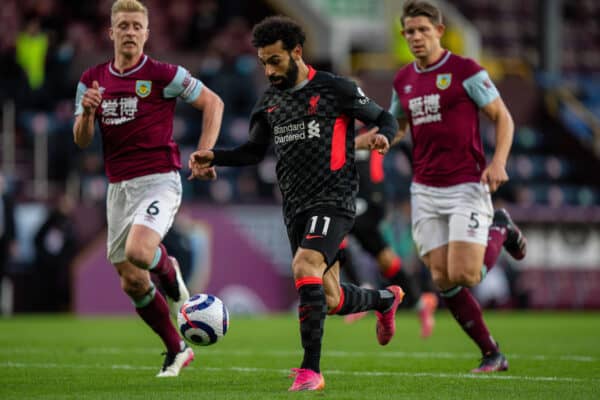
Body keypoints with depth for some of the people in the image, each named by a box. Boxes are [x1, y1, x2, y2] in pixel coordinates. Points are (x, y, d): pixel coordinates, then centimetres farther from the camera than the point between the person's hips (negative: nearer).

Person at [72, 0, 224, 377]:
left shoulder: (163, 75, -7)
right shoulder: (93, 80, 7)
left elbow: (213, 102, 1)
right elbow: (82, 140, 7)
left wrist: (204, 155, -8)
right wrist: (87, 112, -14)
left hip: (158, 180, -5)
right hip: (118, 187, 5)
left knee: (138, 251, -31)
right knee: (132, 283, 5)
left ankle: (170, 272, 6)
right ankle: (177, 351, 24)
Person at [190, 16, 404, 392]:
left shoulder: (335, 89, -4)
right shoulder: (270, 101, 12)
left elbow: (385, 118, 3)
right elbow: (254, 150, 21)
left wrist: (383, 136, -21)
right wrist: (214, 157, 5)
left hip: (333, 198, -6)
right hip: (296, 205, 6)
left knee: (305, 266, -28)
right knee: (331, 301, 8)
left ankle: (311, 370, -24)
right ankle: (386, 298, 43)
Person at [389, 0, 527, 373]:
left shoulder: (466, 71, -7)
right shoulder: (403, 80, 10)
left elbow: (503, 117, -3)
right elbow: (396, 127, 25)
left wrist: (499, 162, -19)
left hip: (466, 186, -5)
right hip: (425, 190, 5)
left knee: (463, 275, -15)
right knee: (442, 280, -3)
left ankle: (500, 229, 17)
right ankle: (492, 355, 10)